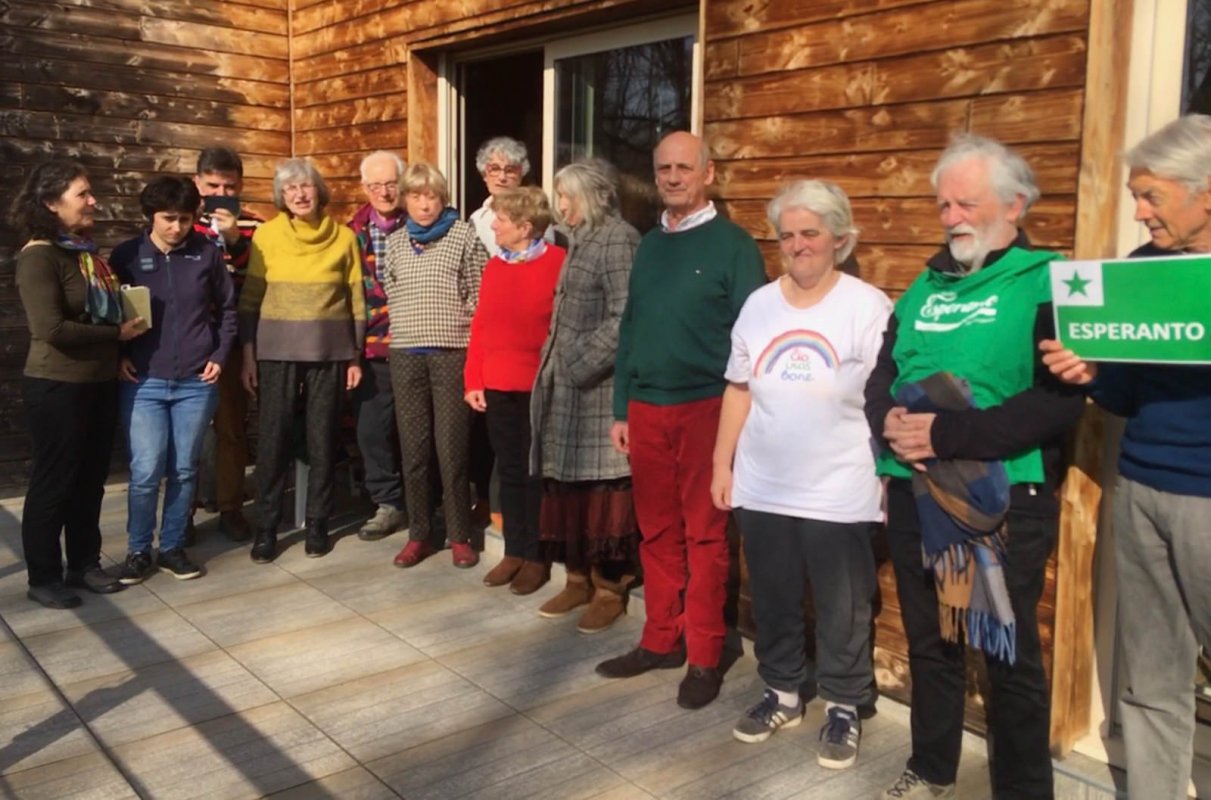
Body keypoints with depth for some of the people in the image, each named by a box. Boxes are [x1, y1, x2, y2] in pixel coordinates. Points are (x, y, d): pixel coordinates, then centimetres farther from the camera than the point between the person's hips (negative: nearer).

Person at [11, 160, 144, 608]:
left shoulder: (89, 253, 10)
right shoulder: (38, 256, -14)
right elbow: (51, 329, -22)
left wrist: (117, 355, 5)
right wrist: (117, 334, -14)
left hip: (100, 383, 7)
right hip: (56, 387, -7)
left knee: (91, 480, 14)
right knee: (53, 483, 4)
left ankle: (84, 565, 28)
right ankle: (43, 578, 16)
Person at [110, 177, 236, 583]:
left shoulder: (207, 252, 1)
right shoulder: (126, 255, 0)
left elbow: (227, 309, 10)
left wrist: (219, 356, 2)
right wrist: (119, 356, -2)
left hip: (196, 383, 1)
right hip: (143, 382, -1)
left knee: (184, 470, 8)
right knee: (146, 470, -4)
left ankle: (173, 547, 22)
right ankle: (138, 550, 15)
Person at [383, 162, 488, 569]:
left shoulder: (464, 236, 0)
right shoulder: (395, 242, 11)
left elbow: (479, 295, 0)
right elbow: (390, 295, 17)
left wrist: (470, 344, -2)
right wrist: (406, 330, 11)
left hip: (452, 353, -3)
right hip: (405, 355, 4)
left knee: (451, 450, -3)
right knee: (413, 449, 7)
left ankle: (459, 535, 9)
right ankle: (419, 534, 17)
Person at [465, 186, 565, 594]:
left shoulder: (558, 263, -10)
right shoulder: (494, 265, 9)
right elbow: (480, 326, 9)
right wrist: (473, 380, 5)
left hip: (540, 388, -6)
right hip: (497, 387, 6)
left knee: (537, 472, 5)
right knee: (509, 471, 13)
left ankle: (537, 557, 17)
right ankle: (514, 551, 24)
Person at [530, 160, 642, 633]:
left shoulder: (618, 239, -10)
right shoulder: (581, 241, 17)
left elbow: (626, 319, -19)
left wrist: (581, 364, -17)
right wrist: (555, 365, 11)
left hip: (599, 389, -9)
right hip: (566, 386, 9)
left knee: (602, 488, -1)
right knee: (569, 486, 12)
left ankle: (609, 590, 10)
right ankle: (579, 579, 24)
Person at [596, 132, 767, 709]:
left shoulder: (733, 243, -4)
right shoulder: (649, 246, 14)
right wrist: (621, 409, 12)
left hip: (706, 406, -5)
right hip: (646, 408, 6)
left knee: (704, 534, 3)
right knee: (656, 530, 12)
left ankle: (705, 657, 14)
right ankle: (661, 640, 24)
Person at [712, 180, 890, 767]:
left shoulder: (868, 307, -8)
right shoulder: (759, 305, 7)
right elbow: (740, 390, 10)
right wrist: (722, 463, 8)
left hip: (839, 494, -4)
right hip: (761, 489, 4)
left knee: (841, 611, 9)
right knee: (772, 602, 16)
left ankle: (844, 708, 27)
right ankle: (782, 693, 35)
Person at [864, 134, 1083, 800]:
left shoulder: (1046, 283, -8)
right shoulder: (924, 287, 13)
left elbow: (1057, 402, -20)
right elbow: (880, 378, 12)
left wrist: (948, 434, -24)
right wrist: (889, 421, -10)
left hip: (1003, 500, -6)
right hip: (915, 494, 6)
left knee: (1009, 655, 7)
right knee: (929, 641, 18)